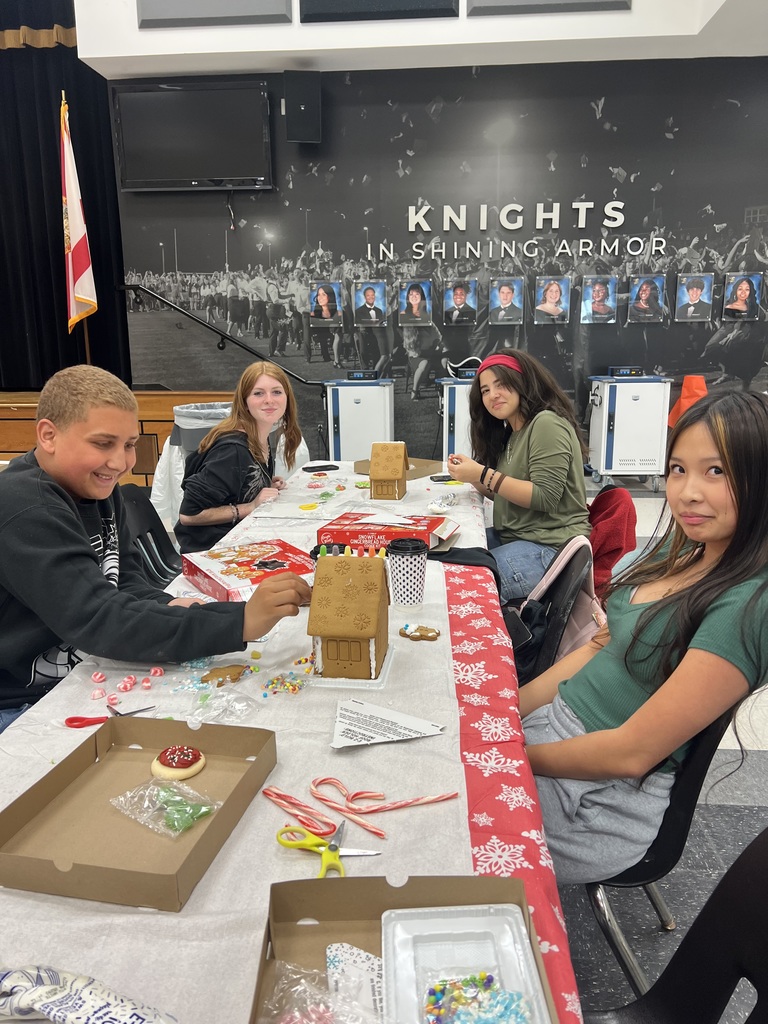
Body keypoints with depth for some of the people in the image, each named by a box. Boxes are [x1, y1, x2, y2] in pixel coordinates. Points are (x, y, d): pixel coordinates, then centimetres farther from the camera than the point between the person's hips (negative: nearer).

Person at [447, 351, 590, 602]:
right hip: (513, 536, 9)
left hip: (551, 547, -9)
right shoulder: (511, 433, 16)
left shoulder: (547, 424, -13)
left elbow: (545, 497, -20)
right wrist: (473, 476, 0)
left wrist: (483, 474, -20)